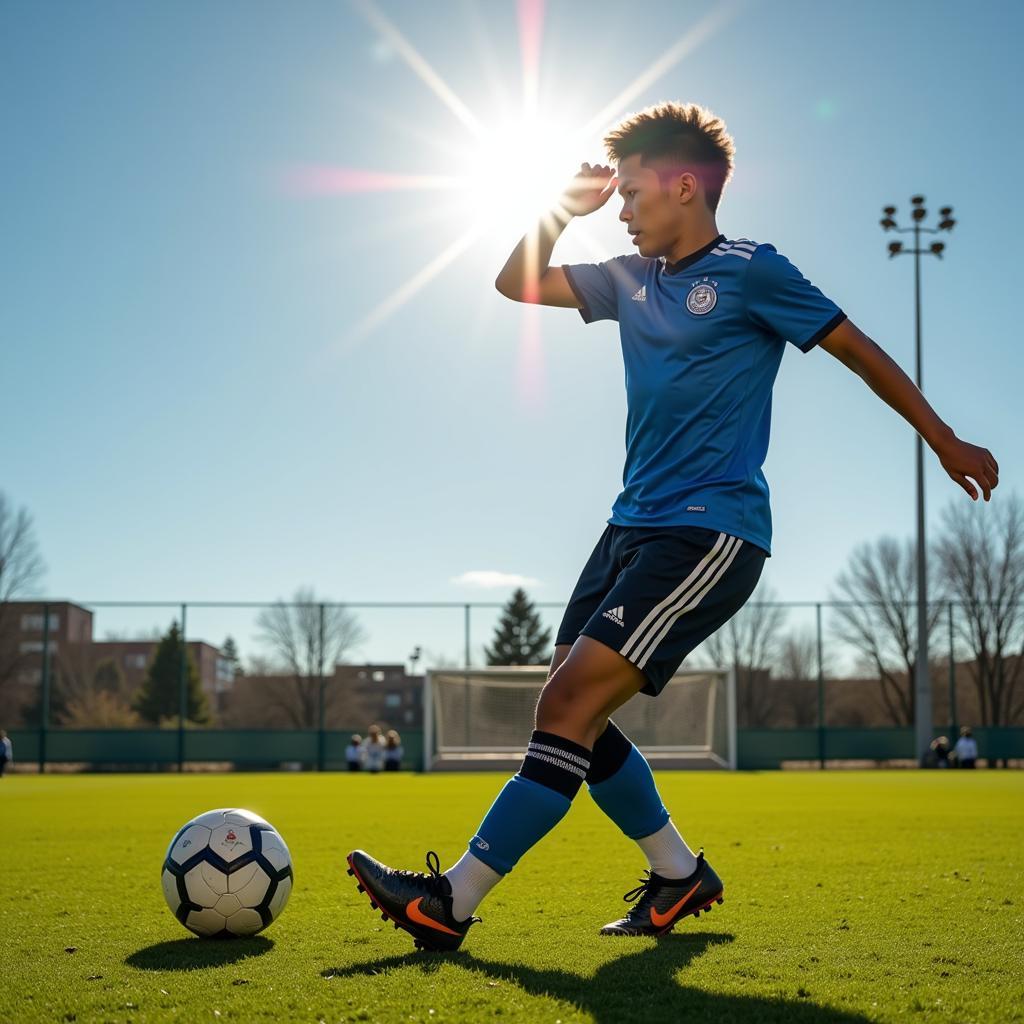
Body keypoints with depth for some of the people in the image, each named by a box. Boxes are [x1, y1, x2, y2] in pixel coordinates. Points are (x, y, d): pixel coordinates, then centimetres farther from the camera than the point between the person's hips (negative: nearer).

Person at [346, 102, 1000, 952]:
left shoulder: (750, 273, -5)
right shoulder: (632, 279, 15)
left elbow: (860, 351, 2)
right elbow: (517, 284, 22)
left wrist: (946, 444, 8)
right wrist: (562, 208, 7)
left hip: (710, 533, -8)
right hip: (634, 525, 8)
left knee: (571, 704, -16)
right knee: (571, 714, 4)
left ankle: (452, 901, -14)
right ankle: (680, 875, 21)